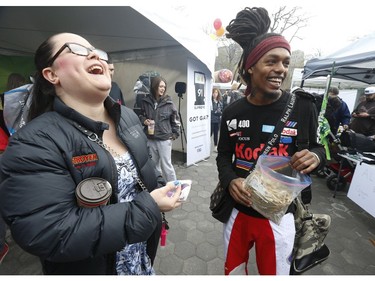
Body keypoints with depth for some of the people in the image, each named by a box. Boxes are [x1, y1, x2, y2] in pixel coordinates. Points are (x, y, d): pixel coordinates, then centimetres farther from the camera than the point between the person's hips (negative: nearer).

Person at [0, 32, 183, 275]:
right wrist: (149, 207, -30)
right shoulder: (33, 144, -25)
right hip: (94, 268, -4)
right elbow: (50, 236, -30)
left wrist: (160, 189, -9)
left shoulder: (128, 117, -4)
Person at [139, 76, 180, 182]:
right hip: (150, 139, 3)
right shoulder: (146, 101, -1)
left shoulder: (168, 102, -5)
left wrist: (175, 134, 0)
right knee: (153, 165, 17)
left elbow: (175, 119, 3)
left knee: (166, 165, 3)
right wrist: (144, 120, -6)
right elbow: (140, 115, 15)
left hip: (165, 139, -3)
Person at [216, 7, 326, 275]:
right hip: (237, 209, 2)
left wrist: (315, 157, -22)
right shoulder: (233, 112, -7)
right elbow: (223, 155, 1)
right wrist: (230, 180, -19)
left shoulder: (303, 108, -12)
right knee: (233, 271, 28)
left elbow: (317, 147, 2)